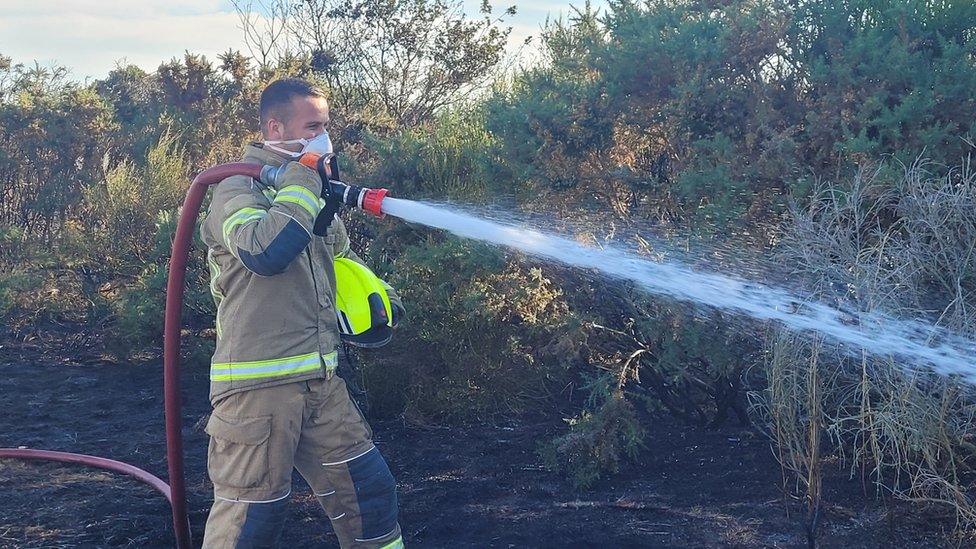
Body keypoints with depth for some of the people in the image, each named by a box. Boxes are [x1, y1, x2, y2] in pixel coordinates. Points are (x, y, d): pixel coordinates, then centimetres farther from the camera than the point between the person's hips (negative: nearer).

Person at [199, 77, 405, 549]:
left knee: (369, 490, 12)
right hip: (258, 388, -7)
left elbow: (344, 259, 33)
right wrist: (303, 179, -19)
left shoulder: (315, 198, 17)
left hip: (321, 382, 8)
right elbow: (264, 252, -29)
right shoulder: (238, 191, -7)